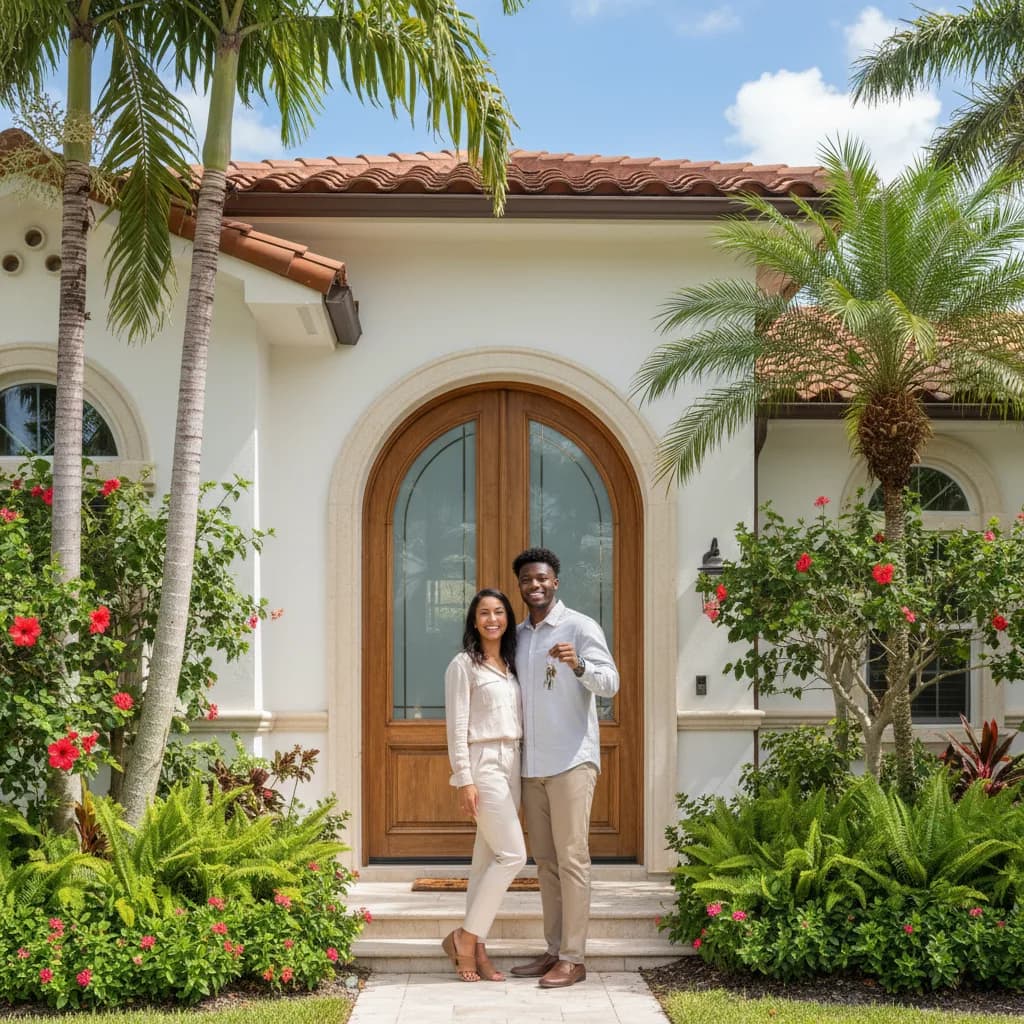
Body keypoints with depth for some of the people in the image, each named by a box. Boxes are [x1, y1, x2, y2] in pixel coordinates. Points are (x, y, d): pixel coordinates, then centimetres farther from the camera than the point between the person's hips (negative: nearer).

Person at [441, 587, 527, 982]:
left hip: (511, 764, 7)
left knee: (487, 859, 8)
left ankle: (476, 948, 12)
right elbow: (456, 726, -10)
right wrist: (463, 779, -16)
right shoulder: (464, 665, -6)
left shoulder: (511, 665, 15)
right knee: (512, 854, -12)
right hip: (483, 764, -7)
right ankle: (464, 938, -1)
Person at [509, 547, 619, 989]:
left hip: (571, 760, -6)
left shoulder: (581, 627, -4)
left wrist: (578, 664, -34)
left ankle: (573, 958, -3)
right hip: (532, 765, 7)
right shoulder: (517, 636, 14)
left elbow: (610, 683, -14)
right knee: (545, 860, 9)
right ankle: (554, 951, 16)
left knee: (571, 858, -6)